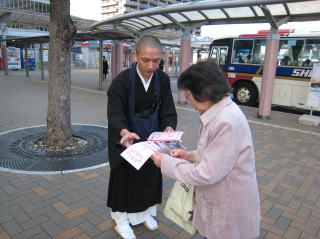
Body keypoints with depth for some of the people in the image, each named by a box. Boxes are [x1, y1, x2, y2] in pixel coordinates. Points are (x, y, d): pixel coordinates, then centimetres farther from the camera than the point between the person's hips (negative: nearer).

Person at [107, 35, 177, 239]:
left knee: (150, 175, 18)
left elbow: (168, 111, -8)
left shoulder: (163, 79, -10)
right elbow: (115, 115, -25)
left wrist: (168, 128, -30)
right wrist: (124, 133, -46)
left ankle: (145, 212, 42)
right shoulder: (122, 81, -22)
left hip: (152, 137, 4)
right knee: (125, 177, 9)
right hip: (126, 137, -4)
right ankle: (122, 218, 32)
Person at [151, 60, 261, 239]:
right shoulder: (219, 112, 1)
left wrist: (166, 162, -16)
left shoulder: (227, 122, -30)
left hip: (229, 211, -8)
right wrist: (190, 155, -1)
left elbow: (207, 174, -26)